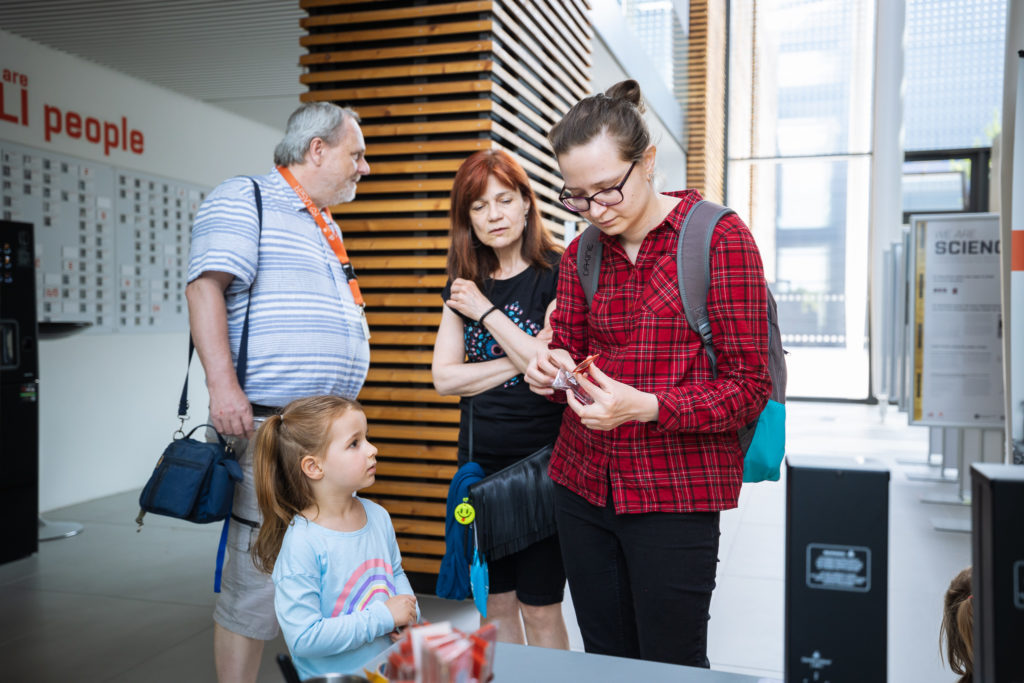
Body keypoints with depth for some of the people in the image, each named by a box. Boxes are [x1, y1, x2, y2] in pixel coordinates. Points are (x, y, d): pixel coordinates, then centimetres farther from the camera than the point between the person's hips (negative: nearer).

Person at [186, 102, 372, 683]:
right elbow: (206, 287, -15)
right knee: (259, 581, -5)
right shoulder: (243, 200, -2)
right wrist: (223, 385, -24)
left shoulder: (325, 228, 23)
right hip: (269, 423, -9)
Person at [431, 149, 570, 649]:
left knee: (539, 609, 4)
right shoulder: (463, 287, 9)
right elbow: (445, 378, 1)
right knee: (494, 604, 14)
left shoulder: (556, 274, -7)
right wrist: (519, 361, -10)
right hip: (480, 462, 5)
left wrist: (486, 312, -11)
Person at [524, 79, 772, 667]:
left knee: (673, 666, 3)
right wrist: (551, 372, -6)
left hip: (676, 493, -5)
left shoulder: (720, 238, -8)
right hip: (584, 484, 5)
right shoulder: (581, 255, 8)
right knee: (605, 660, 13)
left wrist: (646, 407, -24)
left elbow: (749, 387, -9)